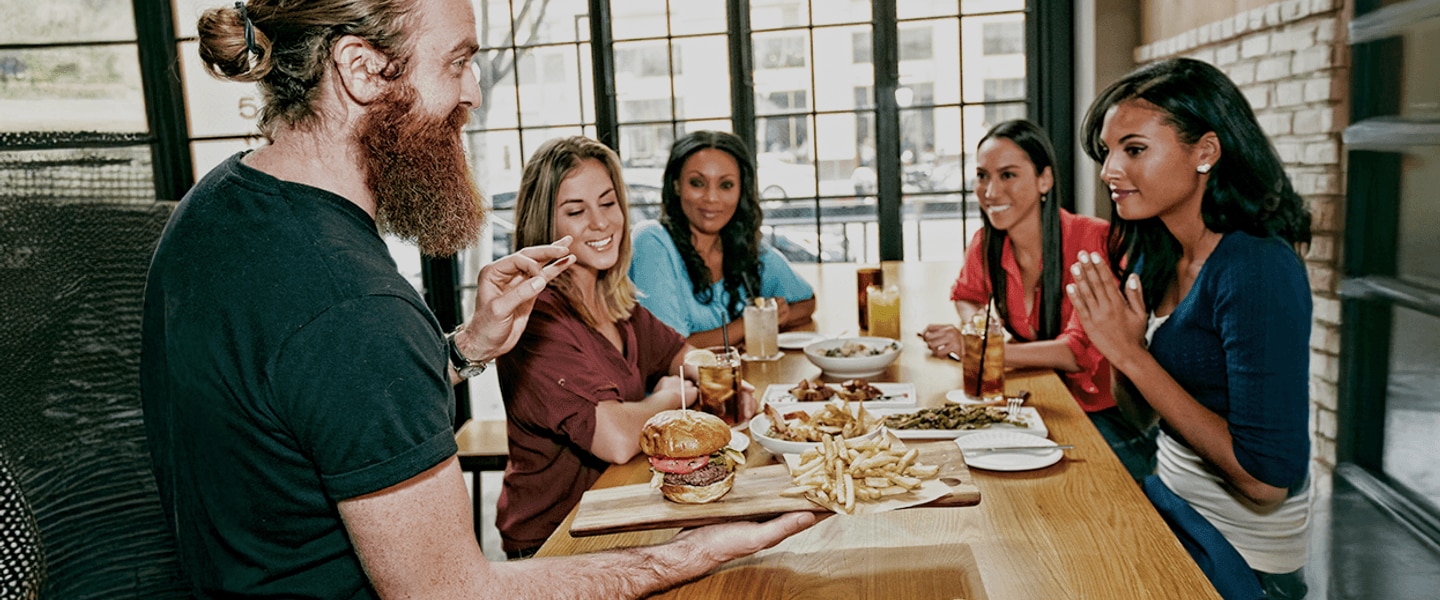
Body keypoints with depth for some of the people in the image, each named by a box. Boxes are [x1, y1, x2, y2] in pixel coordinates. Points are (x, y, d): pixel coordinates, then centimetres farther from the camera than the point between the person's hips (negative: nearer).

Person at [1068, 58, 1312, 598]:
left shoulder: (1260, 269, -23)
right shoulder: (1152, 256, 0)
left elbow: (1267, 478, -27)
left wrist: (1131, 354, -24)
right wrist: (1111, 333, -8)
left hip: (1239, 549, -6)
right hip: (1167, 495, 7)